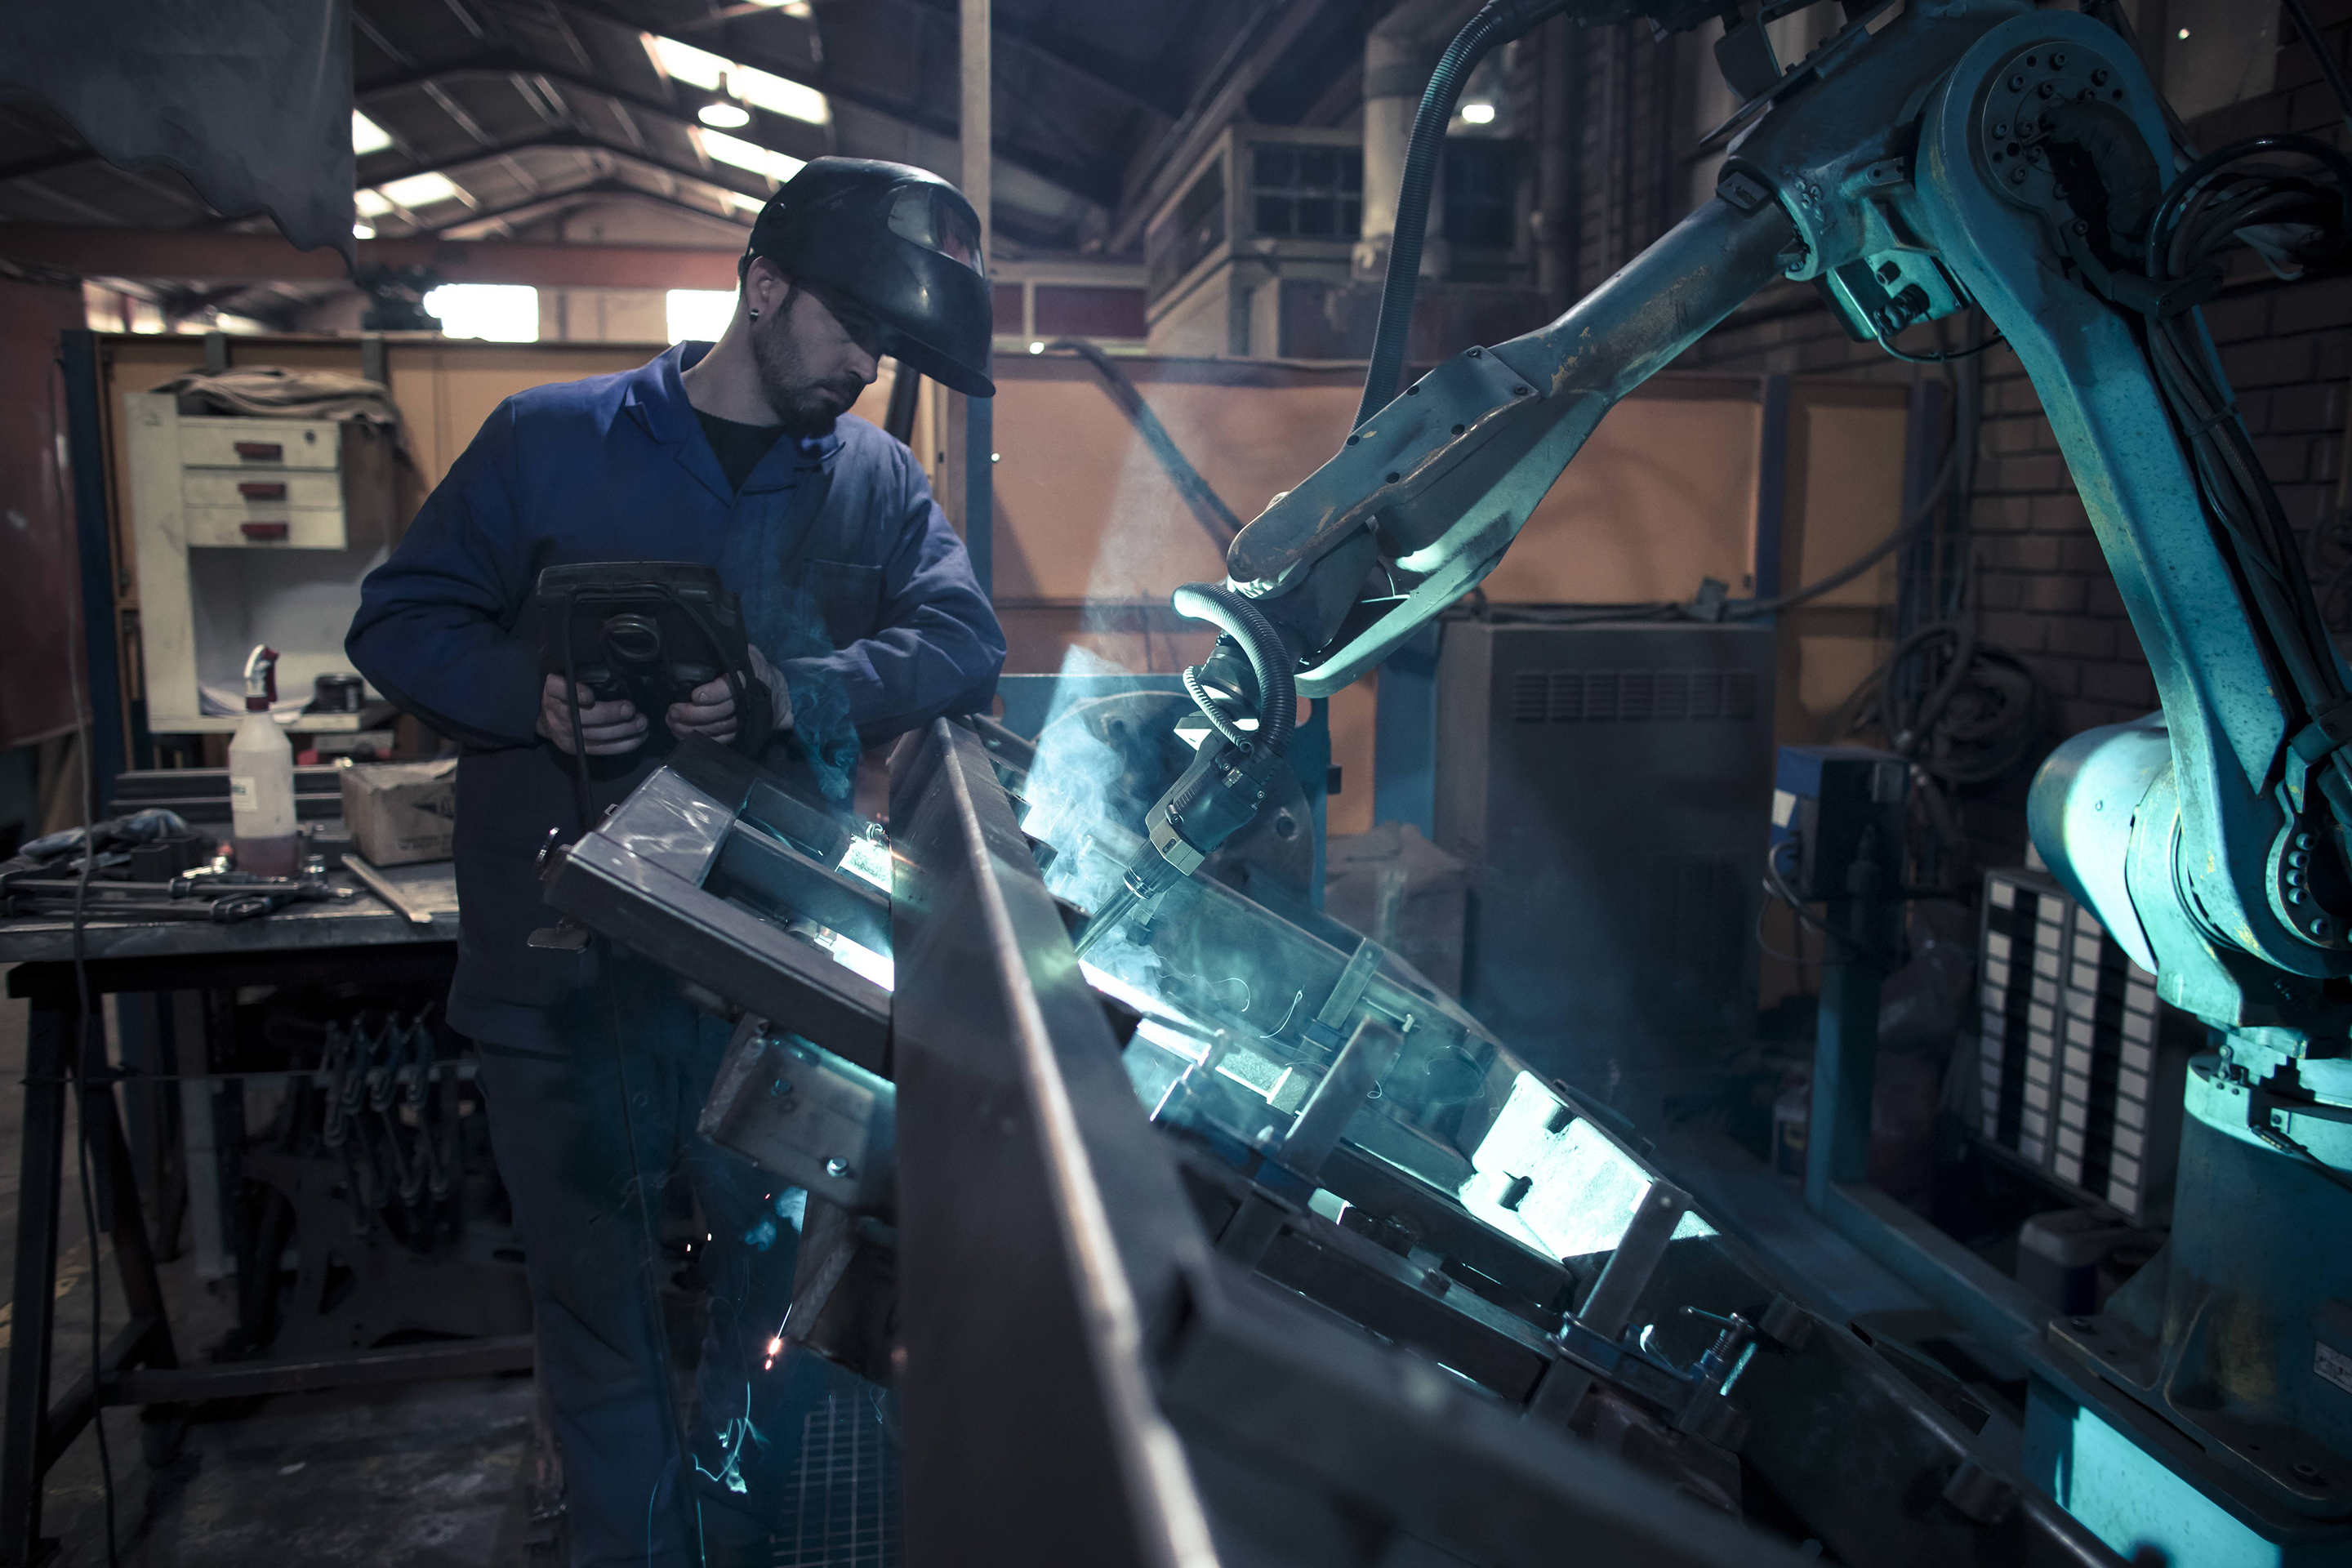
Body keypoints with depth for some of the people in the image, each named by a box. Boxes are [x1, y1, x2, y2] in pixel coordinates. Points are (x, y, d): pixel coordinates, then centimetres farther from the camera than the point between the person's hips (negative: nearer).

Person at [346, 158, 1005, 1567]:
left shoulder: (881, 481, 8)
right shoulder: (550, 442, 2)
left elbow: (967, 641, -5)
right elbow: (400, 621, 5)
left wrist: (801, 693, -21)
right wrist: (532, 698, -15)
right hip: (569, 962, -1)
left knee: (785, 1289, 10)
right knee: (600, 1307, 12)